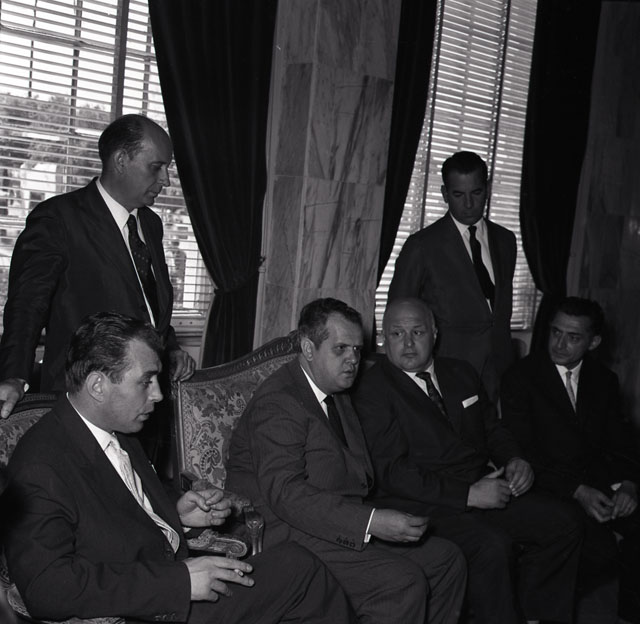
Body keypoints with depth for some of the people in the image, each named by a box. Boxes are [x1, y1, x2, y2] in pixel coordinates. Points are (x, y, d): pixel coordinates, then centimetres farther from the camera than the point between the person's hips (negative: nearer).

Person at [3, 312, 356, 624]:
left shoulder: (118, 435, 9)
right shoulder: (41, 469, -20)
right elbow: (45, 588, -29)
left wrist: (177, 516, 3)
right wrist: (178, 580, -27)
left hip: (180, 586, 9)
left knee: (296, 563, 0)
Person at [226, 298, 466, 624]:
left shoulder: (337, 395, 17)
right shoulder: (277, 402, -15)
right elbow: (284, 493, -26)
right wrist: (371, 522, -31)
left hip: (344, 527, 10)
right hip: (290, 535, -10)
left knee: (446, 559, 2)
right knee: (403, 581, -25)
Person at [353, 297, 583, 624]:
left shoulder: (461, 373, 15)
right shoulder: (372, 391, -9)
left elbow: (493, 429, 24)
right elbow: (392, 473, -16)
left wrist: (515, 460, 0)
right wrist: (468, 495, -20)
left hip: (480, 486, 8)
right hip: (421, 502, -7)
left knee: (562, 524, -4)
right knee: (493, 545, -30)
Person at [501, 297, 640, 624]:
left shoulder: (604, 380, 13)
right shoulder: (521, 377, -4)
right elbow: (523, 450, -10)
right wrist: (577, 492, -19)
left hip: (601, 480, 5)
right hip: (552, 486, -5)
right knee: (599, 549, -27)